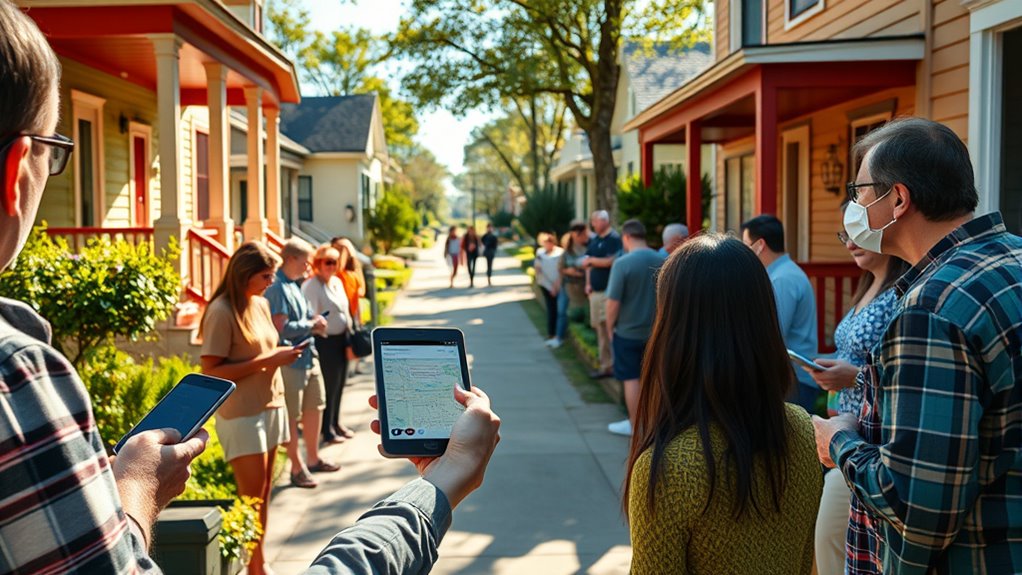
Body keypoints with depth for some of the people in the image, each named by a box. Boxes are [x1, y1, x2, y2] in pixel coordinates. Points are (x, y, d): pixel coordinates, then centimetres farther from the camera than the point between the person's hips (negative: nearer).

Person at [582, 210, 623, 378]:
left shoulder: (614, 239, -10)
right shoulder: (593, 240, 16)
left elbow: (611, 261, -20)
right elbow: (588, 263, 19)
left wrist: (592, 260, -8)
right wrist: (588, 283, 7)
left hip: (609, 290, -9)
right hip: (595, 290, 9)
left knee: (609, 327, -9)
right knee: (599, 327, 13)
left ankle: (613, 365, -4)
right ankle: (605, 365, 24)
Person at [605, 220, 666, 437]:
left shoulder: (622, 263, -18)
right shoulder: (662, 261, -3)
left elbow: (613, 302, -17)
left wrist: (610, 326, -2)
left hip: (628, 331, -5)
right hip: (655, 330, 5)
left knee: (631, 379, 6)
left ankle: (634, 424, 14)